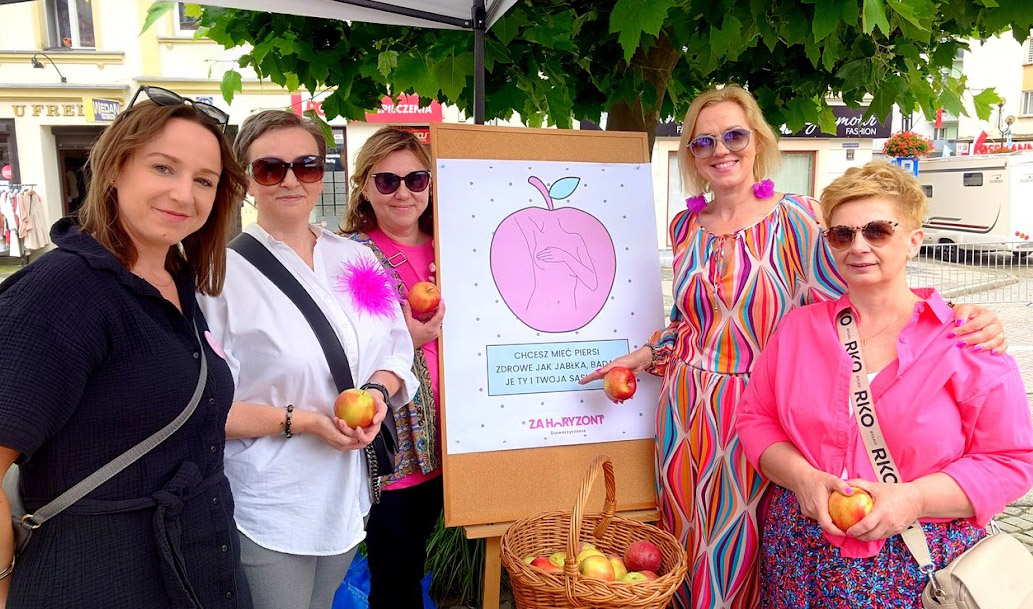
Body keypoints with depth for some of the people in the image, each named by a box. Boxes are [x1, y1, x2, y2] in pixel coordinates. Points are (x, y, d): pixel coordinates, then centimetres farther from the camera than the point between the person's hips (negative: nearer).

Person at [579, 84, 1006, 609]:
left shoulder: (795, 218, -8)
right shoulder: (686, 226, 5)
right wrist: (643, 356, 5)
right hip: (688, 413, 4)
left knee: (747, 550, 9)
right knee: (689, 539, 17)